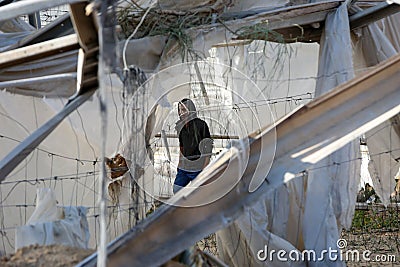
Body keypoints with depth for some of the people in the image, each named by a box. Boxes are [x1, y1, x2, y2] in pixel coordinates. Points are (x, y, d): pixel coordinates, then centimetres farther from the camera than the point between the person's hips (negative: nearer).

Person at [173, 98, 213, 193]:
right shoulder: (181, 126, 10)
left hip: (198, 167, -7)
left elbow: (208, 147, -10)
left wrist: (205, 167, -14)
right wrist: (179, 163, 17)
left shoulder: (201, 124, -10)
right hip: (184, 166, 7)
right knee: (176, 189, 4)